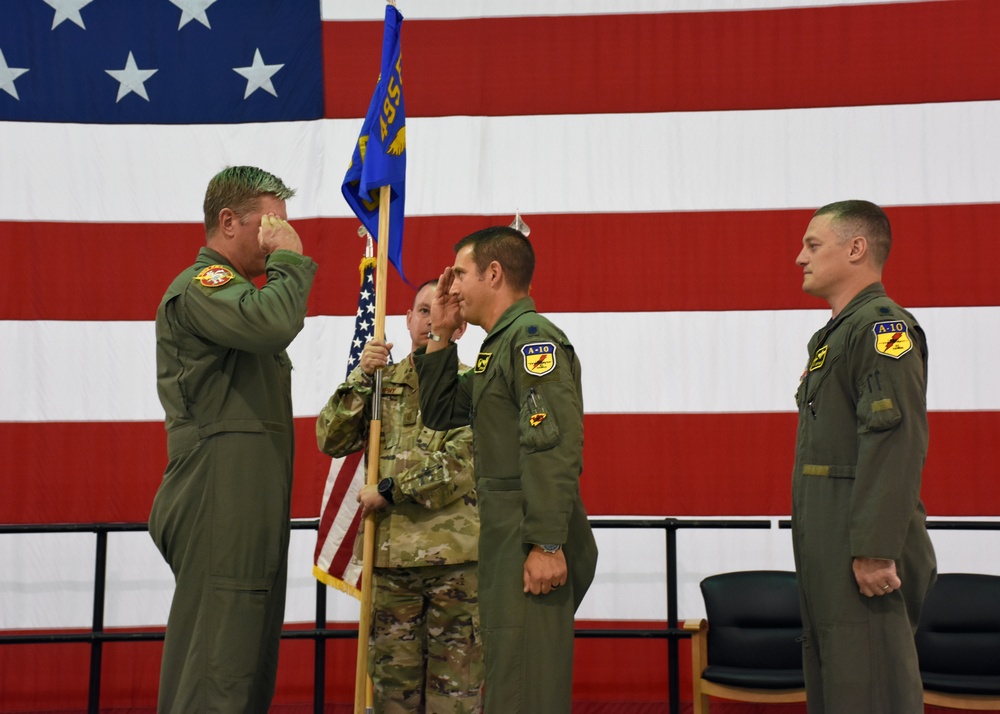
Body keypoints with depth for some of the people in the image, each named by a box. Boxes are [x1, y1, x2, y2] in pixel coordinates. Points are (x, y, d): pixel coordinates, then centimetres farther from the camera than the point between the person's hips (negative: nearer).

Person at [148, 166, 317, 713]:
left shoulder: (231, 290, 25)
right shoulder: (201, 284, -10)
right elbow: (273, 325, -29)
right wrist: (290, 259, -15)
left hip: (248, 509, 10)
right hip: (221, 509, -10)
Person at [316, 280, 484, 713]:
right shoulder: (383, 383, 13)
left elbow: (462, 464, -11)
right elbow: (331, 441, 5)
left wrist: (389, 491, -10)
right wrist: (361, 378, -5)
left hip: (454, 552, -3)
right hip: (389, 552, 3)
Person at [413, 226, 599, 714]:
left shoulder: (534, 337, -12)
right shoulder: (500, 344, 18)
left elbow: (554, 448, -23)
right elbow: (440, 414, 24)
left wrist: (547, 545, -28)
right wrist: (440, 337, 16)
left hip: (531, 545, -10)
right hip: (505, 542, 10)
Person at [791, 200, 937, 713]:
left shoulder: (883, 326, -11)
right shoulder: (837, 333, 20)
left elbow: (896, 444, -22)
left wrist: (875, 550, -25)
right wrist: (819, 554, 19)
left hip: (864, 556, -10)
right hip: (827, 554, 10)